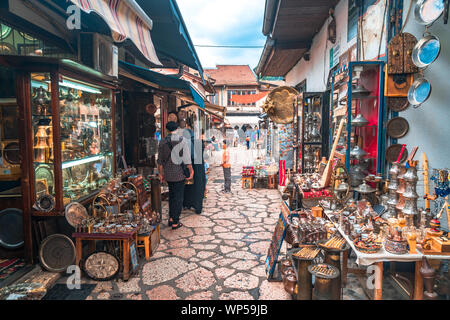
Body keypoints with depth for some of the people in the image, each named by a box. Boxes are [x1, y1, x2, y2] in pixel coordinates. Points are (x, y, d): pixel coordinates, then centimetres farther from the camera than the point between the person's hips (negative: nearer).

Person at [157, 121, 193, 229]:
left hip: (168, 174, 4)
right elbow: (186, 158, -12)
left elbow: (160, 160, 7)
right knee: (178, 197, 4)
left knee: (171, 195, 20)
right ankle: (175, 222, 8)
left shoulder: (162, 142, 2)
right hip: (179, 173, -4)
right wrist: (191, 171, 0)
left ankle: (171, 218, 24)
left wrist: (161, 173, 17)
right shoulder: (181, 140, -10)